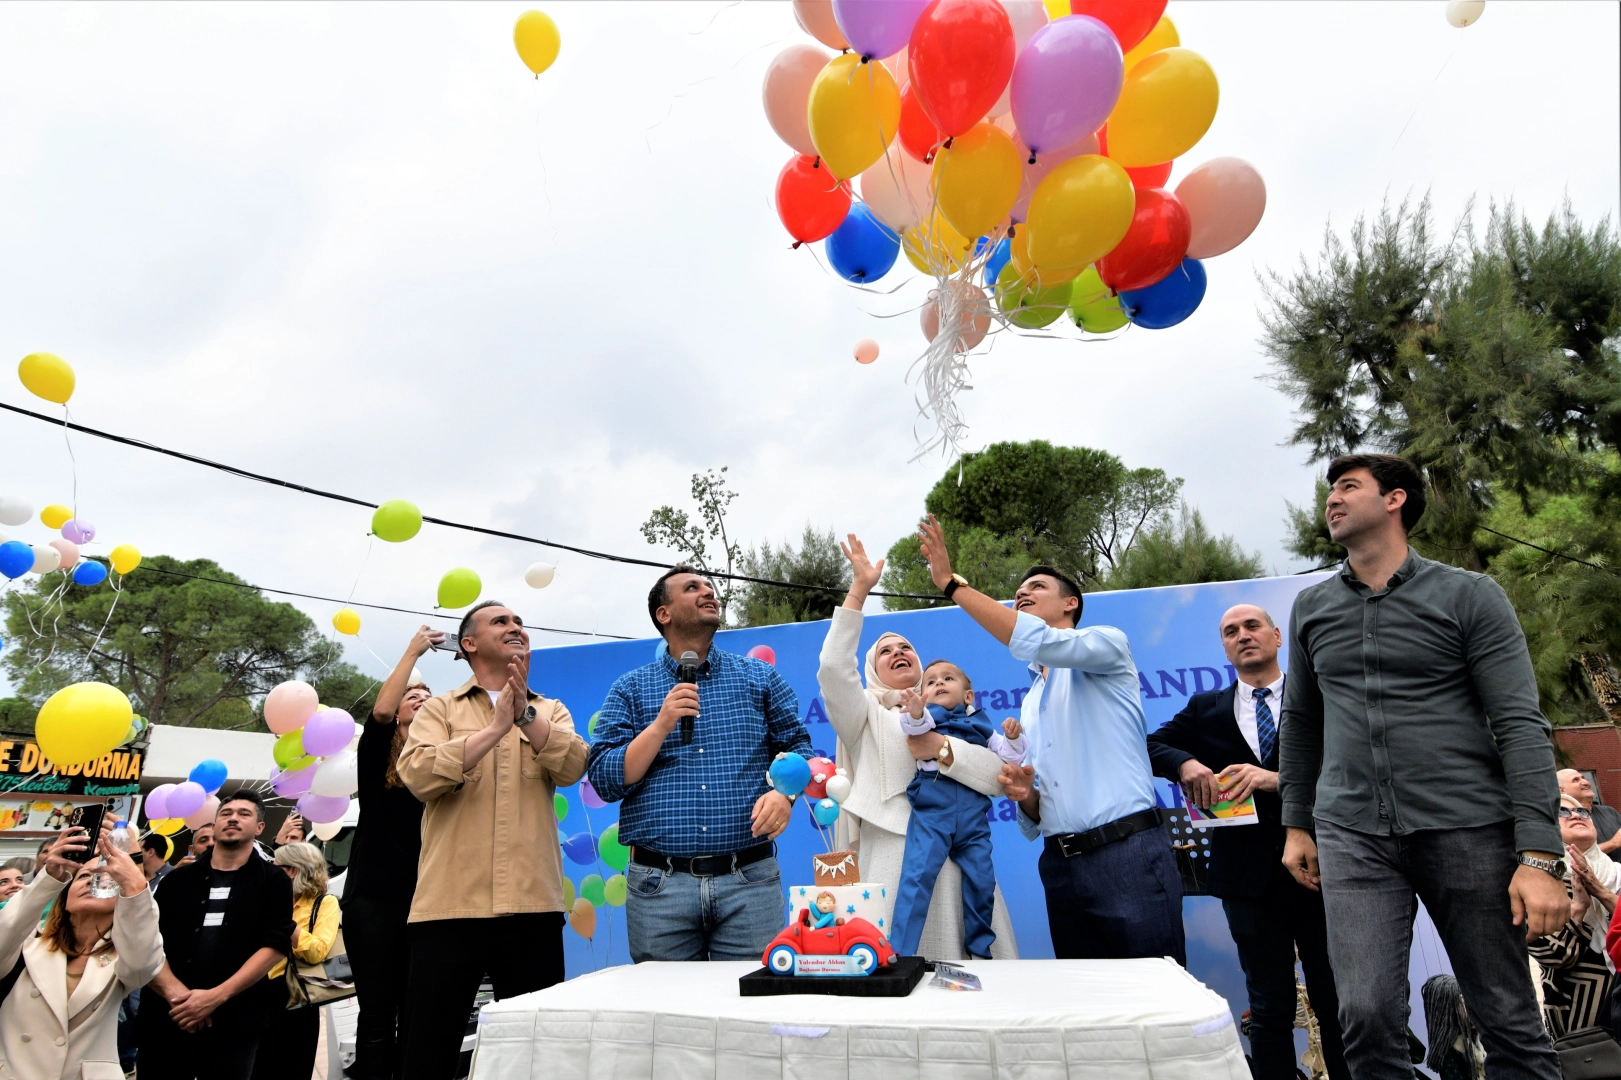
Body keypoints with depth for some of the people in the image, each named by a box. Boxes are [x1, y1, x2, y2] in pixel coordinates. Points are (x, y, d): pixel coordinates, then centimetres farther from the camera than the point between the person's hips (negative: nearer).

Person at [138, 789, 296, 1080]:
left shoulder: (273, 881, 3)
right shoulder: (177, 879, 11)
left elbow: (273, 947, -6)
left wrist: (216, 997, -17)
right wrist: (175, 993, -15)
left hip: (232, 1025, -2)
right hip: (163, 1020, 2)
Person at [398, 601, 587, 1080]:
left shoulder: (551, 711, 14)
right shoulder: (439, 709, 9)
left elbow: (572, 766, -6)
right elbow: (419, 774, -11)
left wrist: (525, 714, -19)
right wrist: (497, 726, -16)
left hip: (532, 906, 2)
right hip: (449, 905, -1)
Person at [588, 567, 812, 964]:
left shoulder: (760, 677, 11)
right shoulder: (630, 689, 8)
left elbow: (798, 747, 7)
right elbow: (605, 781, 0)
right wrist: (661, 725, -12)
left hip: (749, 879, 1)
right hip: (658, 884, 0)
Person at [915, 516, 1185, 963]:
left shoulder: (1108, 645, 4)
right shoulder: (1030, 703, 22)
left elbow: (1034, 642, -19)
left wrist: (951, 583, -15)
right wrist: (1024, 795, -3)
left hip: (1127, 855, -7)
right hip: (1061, 864, 7)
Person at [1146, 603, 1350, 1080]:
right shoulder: (1205, 709, 9)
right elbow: (1151, 744, 2)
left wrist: (1277, 779, -23)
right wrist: (1185, 763, -18)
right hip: (1250, 877, 2)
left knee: (1336, 1005, 10)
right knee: (1269, 1009, 11)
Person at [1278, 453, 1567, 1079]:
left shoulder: (1470, 596, 0)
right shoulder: (1311, 607, 11)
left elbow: (1520, 726, -5)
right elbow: (1299, 721, 18)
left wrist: (1540, 856, -13)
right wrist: (1297, 824, 15)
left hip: (1467, 831, -2)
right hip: (1352, 838, 2)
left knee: (1508, 1021, 6)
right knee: (1367, 1017, -6)